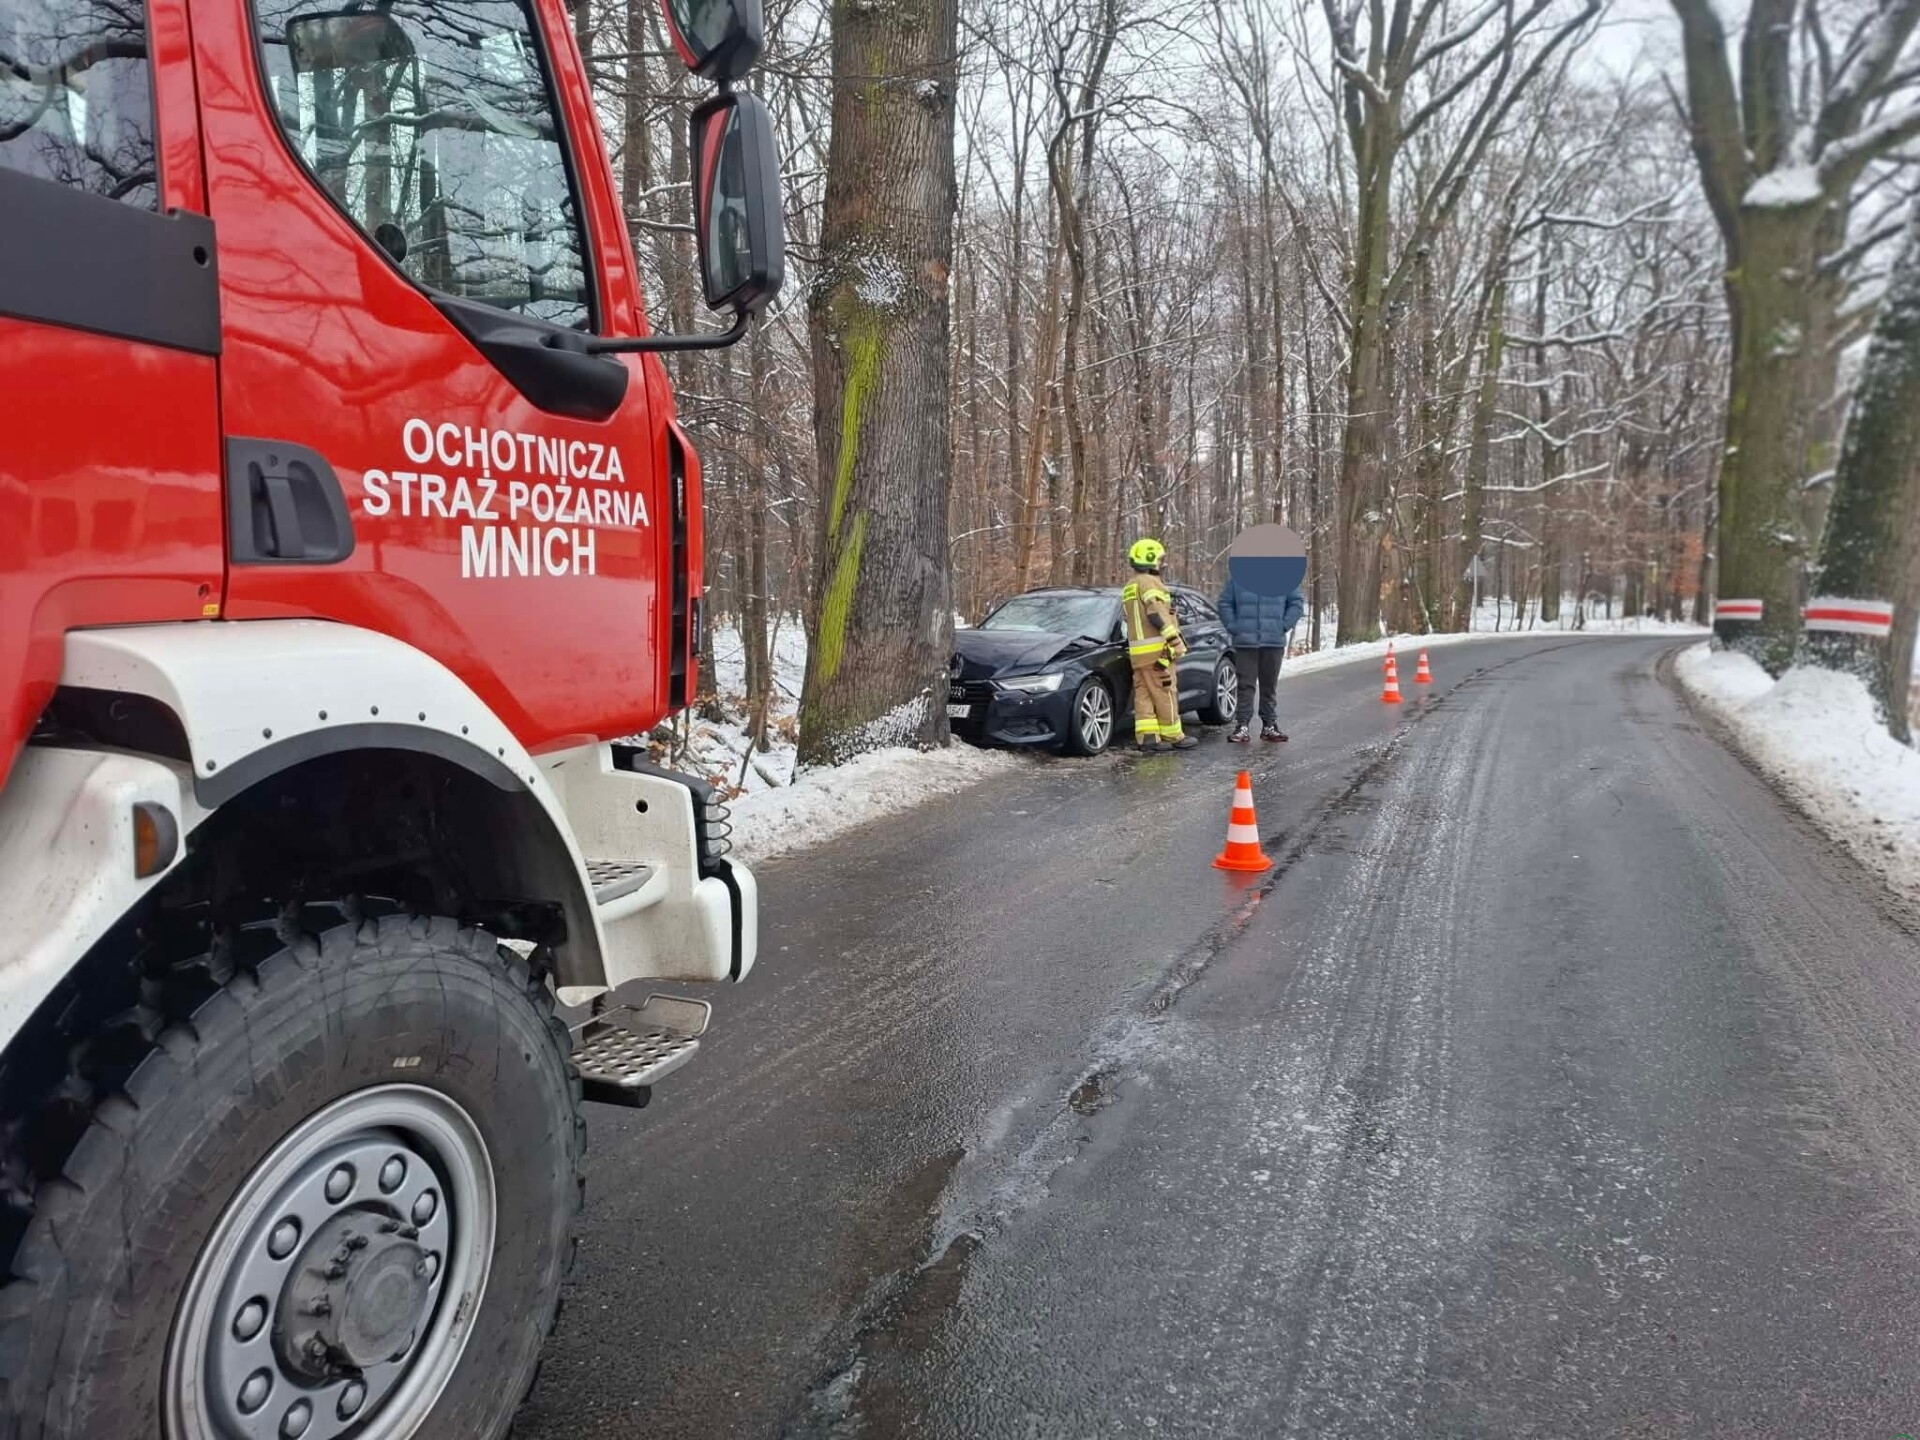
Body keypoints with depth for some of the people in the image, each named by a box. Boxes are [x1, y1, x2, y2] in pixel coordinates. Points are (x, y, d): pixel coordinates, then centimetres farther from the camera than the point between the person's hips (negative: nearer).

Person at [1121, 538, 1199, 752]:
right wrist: (1175, 639, -19)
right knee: (1165, 694, -2)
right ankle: (1173, 736, 3)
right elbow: (1157, 614, -20)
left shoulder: (1128, 588, 21)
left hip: (1137, 650, 9)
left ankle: (1147, 736, 1)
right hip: (1156, 649, -9)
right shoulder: (1149, 582, -9)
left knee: (1143, 695, 6)